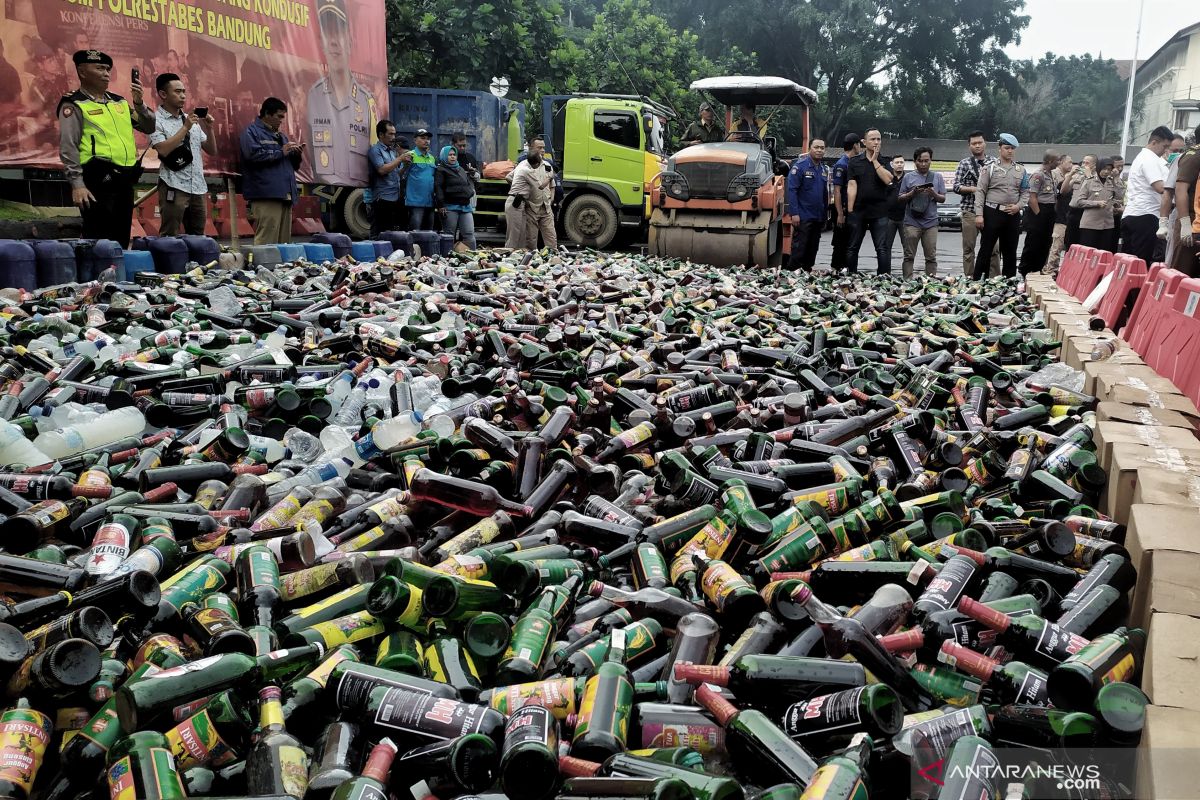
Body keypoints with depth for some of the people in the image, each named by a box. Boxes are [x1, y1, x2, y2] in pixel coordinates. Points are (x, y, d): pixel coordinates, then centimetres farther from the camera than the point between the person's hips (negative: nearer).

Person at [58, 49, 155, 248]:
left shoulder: (120, 102, 17)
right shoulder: (74, 105, -3)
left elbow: (149, 128, 19)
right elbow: (68, 148, -10)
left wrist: (139, 103, 2)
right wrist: (77, 184, -17)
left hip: (125, 183, 7)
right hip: (99, 184, -7)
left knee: (121, 240, 13)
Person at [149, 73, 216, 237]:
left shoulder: (191, 119, 16)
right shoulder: (156, 120, -1)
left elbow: (212, 151, 17)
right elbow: (163, 150, -16)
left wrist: (209, 128, 2)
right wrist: (185, 128, -13)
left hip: (198, 188, 6)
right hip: (174, 188, -6)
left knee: (197, 238, 7)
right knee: (169, 237, -7)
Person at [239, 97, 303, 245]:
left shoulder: (281, 135, 29)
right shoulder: (252, 131, 4)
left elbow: (293, 165, 32)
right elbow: (253, 154, -15)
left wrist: (297, 155, 10)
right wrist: (281, 152, -9)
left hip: (285, 195, 8)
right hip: (266, 195, -8)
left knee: (284, 241, 4)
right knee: (267, 240, -15)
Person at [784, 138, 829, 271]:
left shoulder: (824, 169, 13)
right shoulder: (800, 166, -8)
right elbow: (792, 190, -14)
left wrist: (825, 215, 17)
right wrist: (794, 213, -20)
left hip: (819, 217, 7)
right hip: (803, 216, -7)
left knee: (812, 249, 11)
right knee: (799, 249, -7)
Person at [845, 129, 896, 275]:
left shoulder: (884, 162, 8)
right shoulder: (855, 162, 5)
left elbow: (888, 179, -11)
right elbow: (852, 186, -2)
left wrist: (875, 161, -7)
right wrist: (849, 211, -8)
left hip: (879, 211, 0)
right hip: (858, 211, 0)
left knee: (882, 248, -3)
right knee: (852, 248, 6)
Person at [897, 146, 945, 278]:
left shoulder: (937, 177, 10)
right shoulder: (908, 177, 7)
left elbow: (943, 199, 10)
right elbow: (901, 198, 7)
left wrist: (934, 194, -10)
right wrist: (912, 193, -11)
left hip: (930, 222, 1)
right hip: (912, 221, -1)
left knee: (931, 256, 2)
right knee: (909, 256, -1)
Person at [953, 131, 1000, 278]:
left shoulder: (994, 162, 8)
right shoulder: (964, 163, 7)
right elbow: (956, 187, 1)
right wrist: (972, 189, -13)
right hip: (970, 211, 0)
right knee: (968, 248, 2)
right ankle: (969, 279, 9)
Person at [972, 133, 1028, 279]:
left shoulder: (1021, 170, 12)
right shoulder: (990, 168, 1)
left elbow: (1025, 192, 13)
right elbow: (980, 191, -4)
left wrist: (1018, 206, -6)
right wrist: (979, 214, -12)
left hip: (1012, 215, 4)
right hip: (992, 213, -4)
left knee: (1010, 251, 9)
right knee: (986, 249, -4)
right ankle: (976, 281, -1)